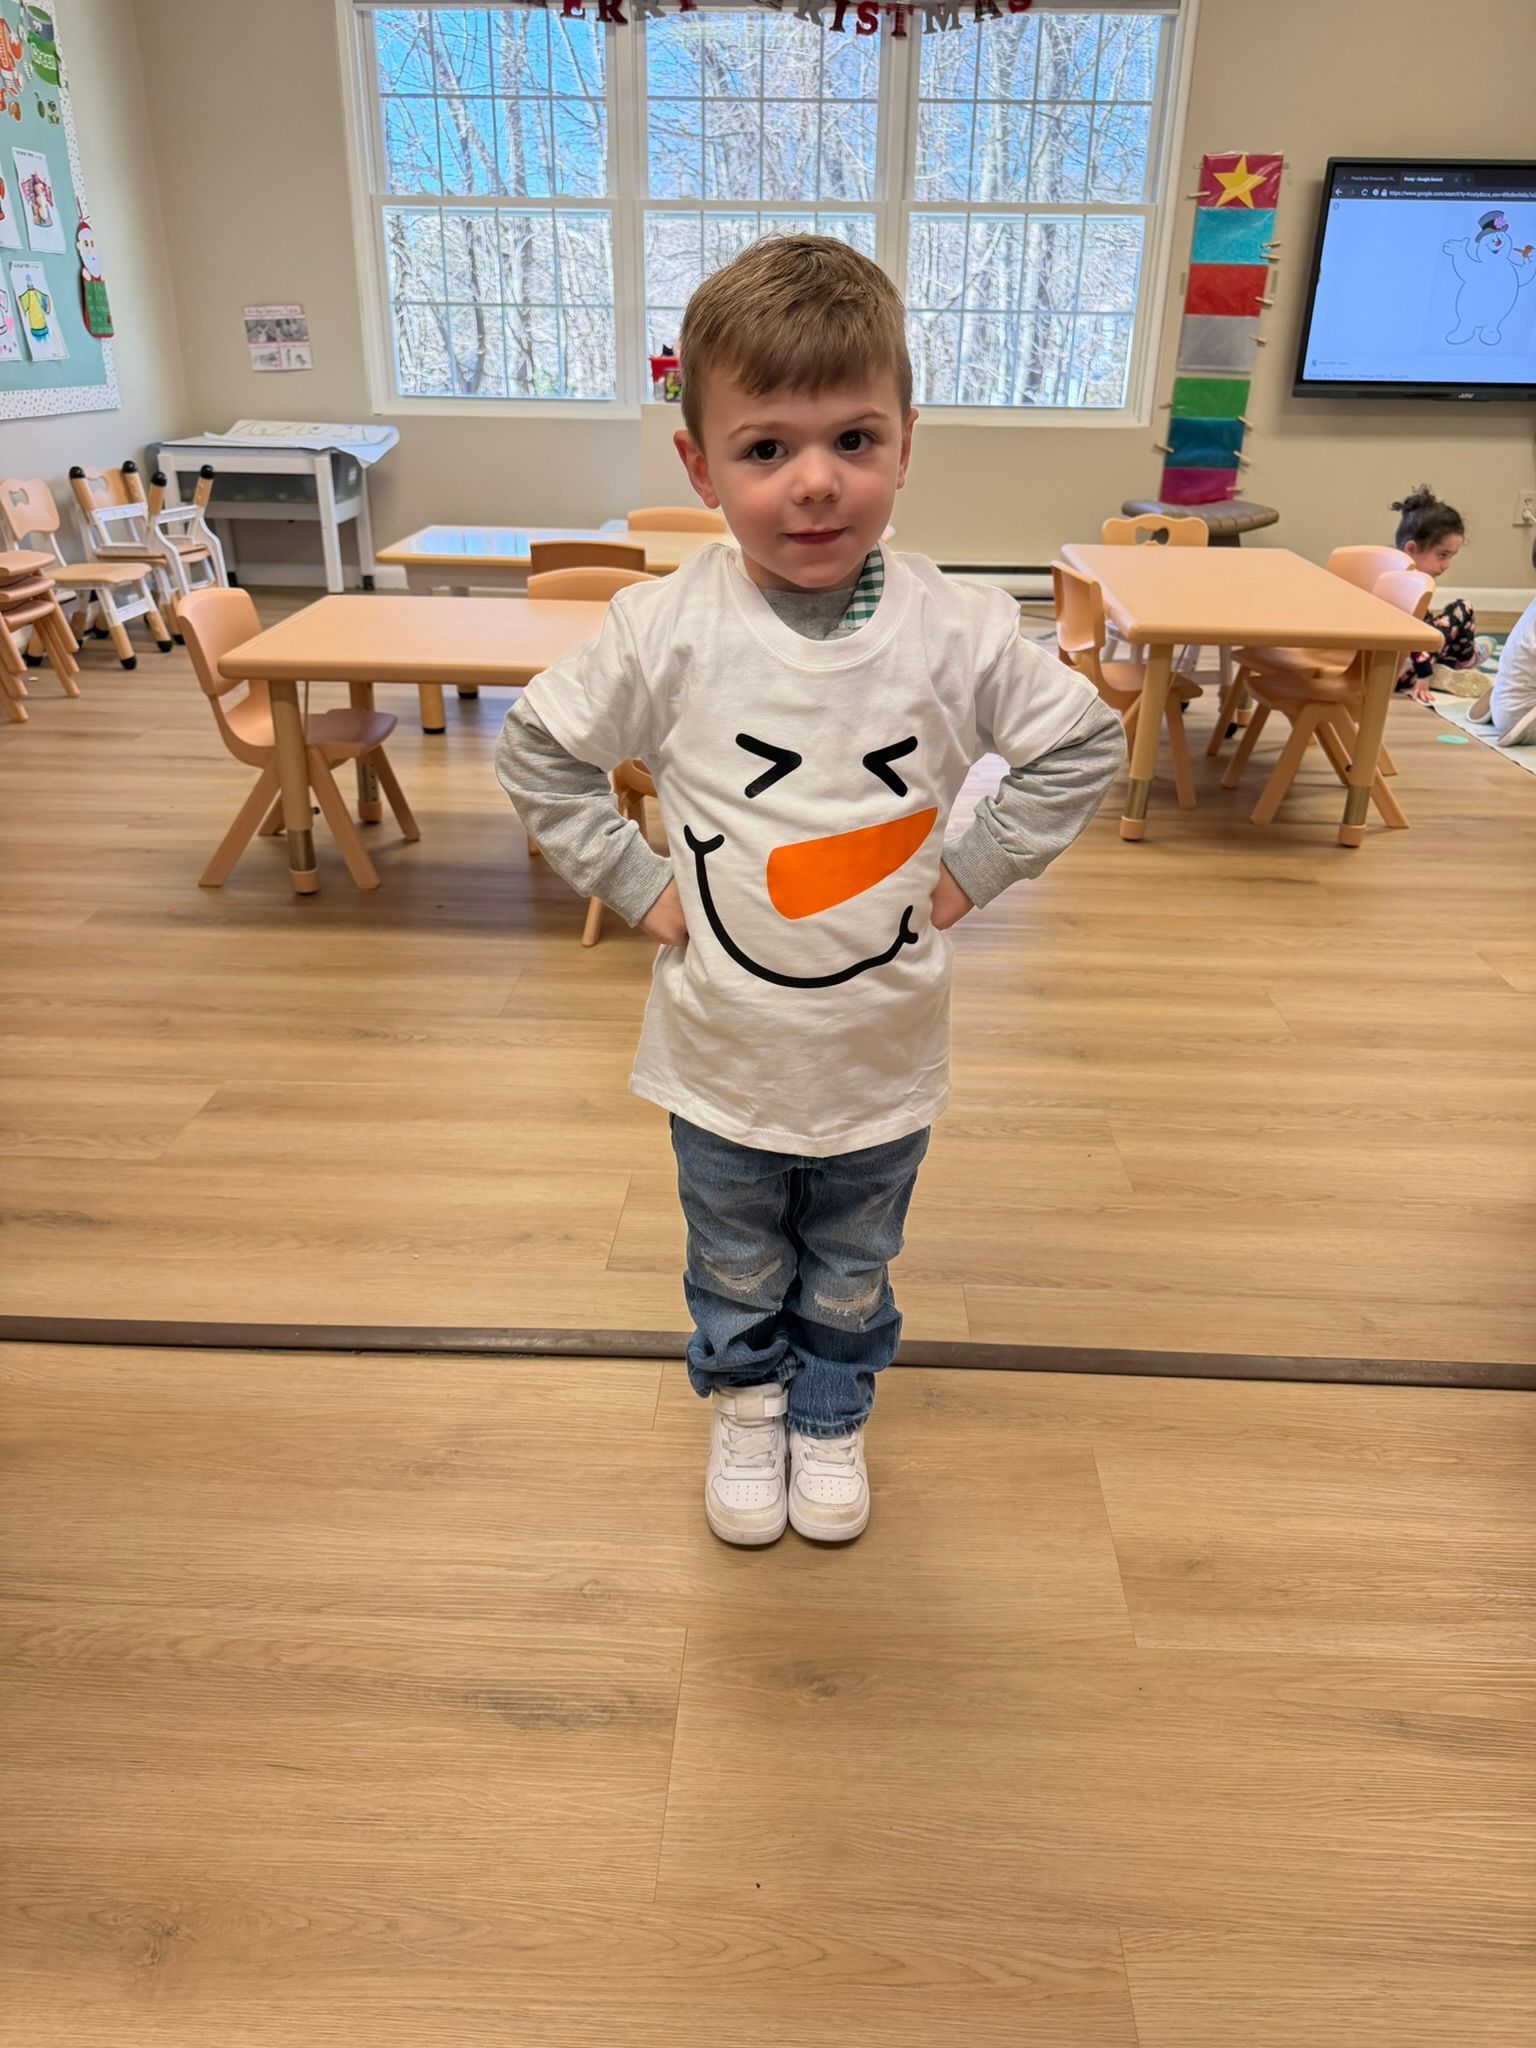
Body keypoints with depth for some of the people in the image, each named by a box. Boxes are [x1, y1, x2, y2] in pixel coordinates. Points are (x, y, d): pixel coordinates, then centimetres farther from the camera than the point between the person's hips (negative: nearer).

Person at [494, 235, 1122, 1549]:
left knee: (850, 1279, 24)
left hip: (884, 1058, 1)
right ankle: (746, 1405, 52)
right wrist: (636, 885, -9)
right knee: (736, 1275, 24)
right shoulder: (664, 631, -16)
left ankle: (832, 1418, 52)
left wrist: (969, 871, -8)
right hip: (722, 1057, 0)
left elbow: (1082, 747, -1)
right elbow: (538, 754, -4)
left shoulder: (960, 633, -15)